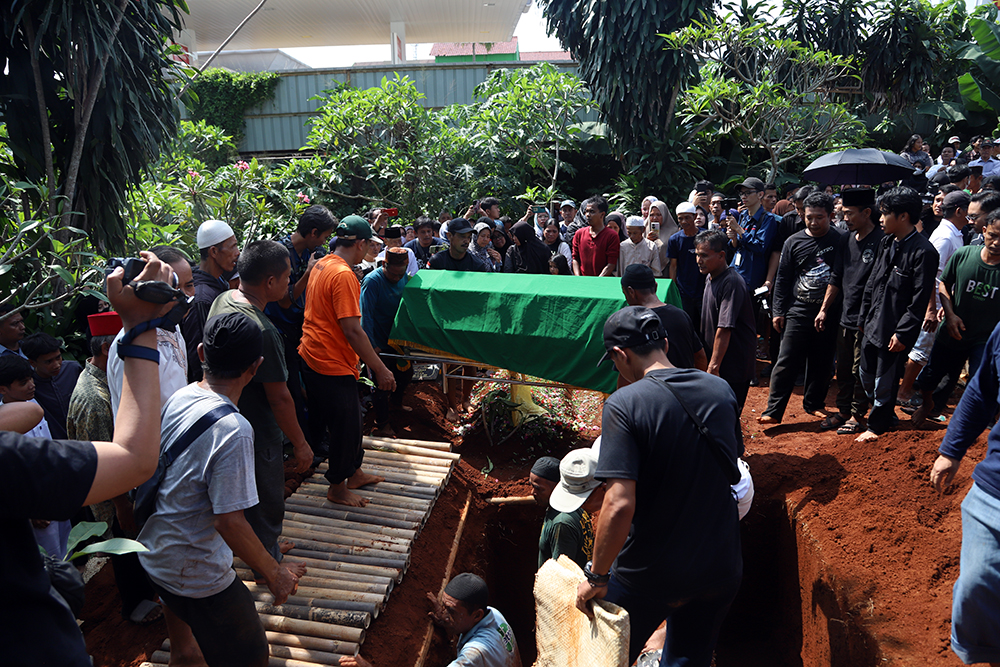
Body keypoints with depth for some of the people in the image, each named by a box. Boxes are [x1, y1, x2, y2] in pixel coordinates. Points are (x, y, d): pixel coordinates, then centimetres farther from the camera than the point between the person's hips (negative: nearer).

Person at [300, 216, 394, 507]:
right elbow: (352, 330, -26)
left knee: (349, 419, 22)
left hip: (311, 357, 10)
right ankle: (338, 488, 22)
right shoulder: (344, 275, -22)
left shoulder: (321, 265, 7)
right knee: (346, 425, 6)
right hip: (333, 365, -10)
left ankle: (354, 472, 37)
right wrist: (380, 369, -21)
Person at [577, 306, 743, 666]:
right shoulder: (721, 390, -2)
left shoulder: (624, 404, -21)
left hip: (648, 574, -5)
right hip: (720, 566, 5)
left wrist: (597, 576, -14)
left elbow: (619, 505, -27)